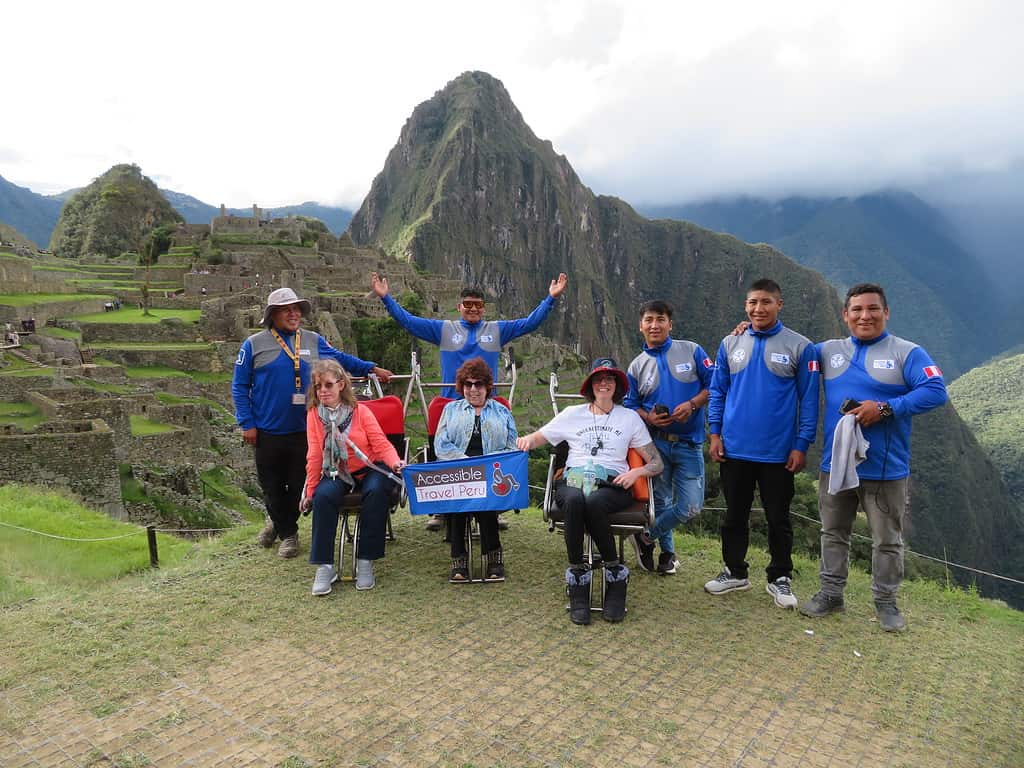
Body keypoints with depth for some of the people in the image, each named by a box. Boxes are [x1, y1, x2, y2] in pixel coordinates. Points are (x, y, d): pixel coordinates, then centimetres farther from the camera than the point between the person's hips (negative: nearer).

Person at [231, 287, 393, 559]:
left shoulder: (313, 341, 6)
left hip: (304, 431, 2)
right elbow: (239, 387, 0)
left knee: (298, 485, 10)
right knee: (272, 486, 9)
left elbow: (340, 358, 20)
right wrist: (247, 424, -6)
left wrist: (372, 369, 15)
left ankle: (280, 523, 36)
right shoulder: (254, 345, -2)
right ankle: (287, 532, 32)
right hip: (267, 432, -2)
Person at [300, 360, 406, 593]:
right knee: (323, 496, -31)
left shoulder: (360, 411, -7)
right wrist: (310, 491, -1)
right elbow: (315, 456, 0)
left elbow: (381, 444, -9)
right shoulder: (314, 414, -2)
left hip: (369, 469, -1)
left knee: (376, 491, -34)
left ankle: (365, 562, -22)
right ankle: (325, 567, -20)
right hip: (336, 473, 1)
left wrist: (395, 462, -29)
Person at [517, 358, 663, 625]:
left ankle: (615, 574, -19)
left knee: (593, 503, -38)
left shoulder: (630, 418, 16)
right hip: (573, 480, 1)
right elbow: (538, 438, 21)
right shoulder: (573, 414, 19)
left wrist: (636, 472, -7)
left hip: (613, 485, -1)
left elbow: (656, 463, 15)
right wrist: (526, 440, -3)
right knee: (574, 501, -37)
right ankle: (577, 580, -27)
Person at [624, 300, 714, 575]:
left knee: (691, 506, -4)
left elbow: (714, 385, 0)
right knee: (661, 502, 10)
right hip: (655, 443, 1)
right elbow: (631, 405, 9)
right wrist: (648, 418, -12)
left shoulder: (691, 351, 0)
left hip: (689, 444, -1)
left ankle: (647, 537, 18)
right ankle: (667, 551, 32)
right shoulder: (637, 366, 5)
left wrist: (692, 404, -16)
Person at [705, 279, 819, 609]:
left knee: (778, 519, 11)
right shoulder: (730, 344, 4)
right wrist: (715, 434, 1)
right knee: (734, 515, 15)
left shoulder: (800, 347, -5)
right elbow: (717, 392, 8)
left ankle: (780, 579, 27)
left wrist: (801, 446, -9)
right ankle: (735, 572, 31)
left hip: (778, 453, -2)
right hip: (734, 449, 3)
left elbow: (808, 400, -5)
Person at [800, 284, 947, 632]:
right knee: (833, 533, 14)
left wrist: (885, 408, -23)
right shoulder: (828, 351, 7)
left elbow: (935, 391, -15)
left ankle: (886, 601, 25)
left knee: (887, 540, 9)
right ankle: (831, 593, 27)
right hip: (835, 464, 4)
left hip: (886, 469, -3)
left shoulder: (907, 353, -4)